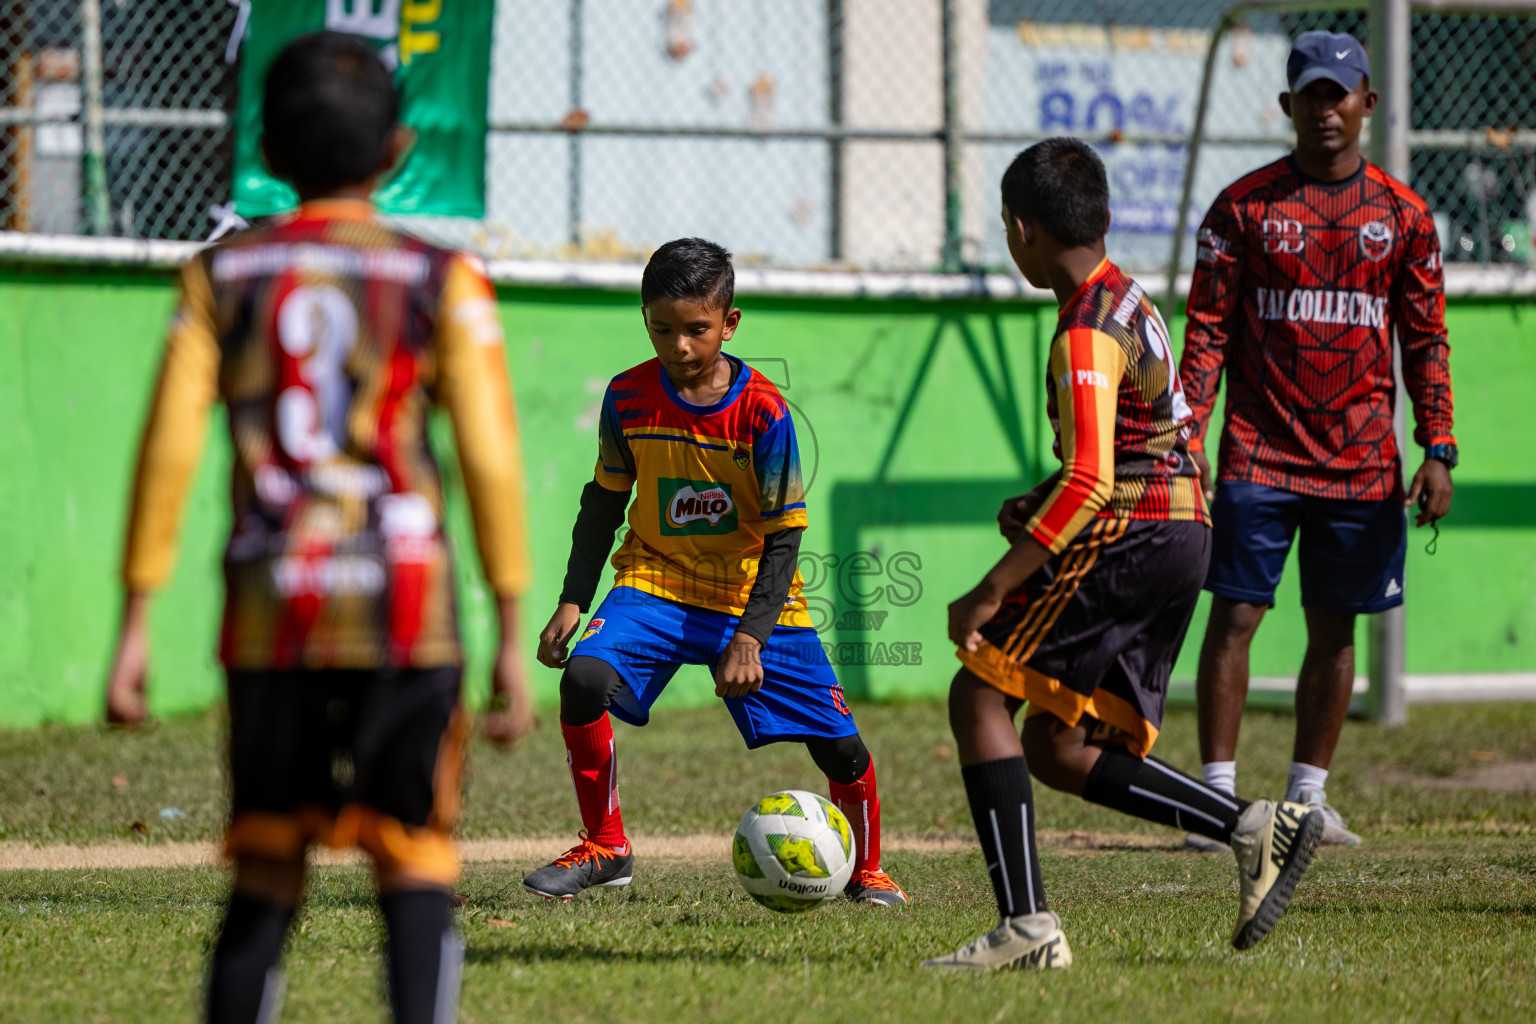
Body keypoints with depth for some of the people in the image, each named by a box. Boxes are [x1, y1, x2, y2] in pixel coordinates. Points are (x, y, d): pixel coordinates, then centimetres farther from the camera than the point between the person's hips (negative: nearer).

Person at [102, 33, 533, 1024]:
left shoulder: (222, 276, 6)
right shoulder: (442, 282, 1)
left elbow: (168, 449, 0)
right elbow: (490, 458, -4)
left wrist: (137, 622, 2)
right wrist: (511, 636, 0)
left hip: (269, 609, 2)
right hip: (407, 608, -2)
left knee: (264, 878, 10)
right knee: (415, 868, 2)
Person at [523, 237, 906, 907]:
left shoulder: (762, 410, -17)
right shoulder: (629, 397, -8)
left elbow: (783, 536, -13)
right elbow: (604, 502, 7)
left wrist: (750, 638, -22)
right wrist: (572, 602, 2)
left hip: (753, 594, -1)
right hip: (656, 581, 1)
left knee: (839, 745, -4)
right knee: (584, 679, -26)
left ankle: (866, 872, 26)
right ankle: (604, 849, -8)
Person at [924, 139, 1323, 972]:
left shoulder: (1086, 333, -15)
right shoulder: (1129, 300, 15)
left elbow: (1090, 482, -23)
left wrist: (993, 590, -22)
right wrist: (1039, 507, 13)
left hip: (1126, 539, -9)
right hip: (1182, 534, 9)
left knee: (980, 694, -5)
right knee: (1057, 749, 12)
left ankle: (1026, 925, -13)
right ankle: (1253, 827, 3)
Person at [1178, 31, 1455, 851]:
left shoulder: (1401, 213, 6)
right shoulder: (1244, 206, 1)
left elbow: (1426, 340, 8)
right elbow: (1207, 331, 1)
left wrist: (1437, 451, 0)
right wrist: (1187, 437, -9)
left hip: (1362, 464, 2)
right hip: (1260, 452, -2)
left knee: (1334, 628, 6)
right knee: (1234, 616, -5)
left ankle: (1308, 796, 14)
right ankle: (1218, 796, -1)